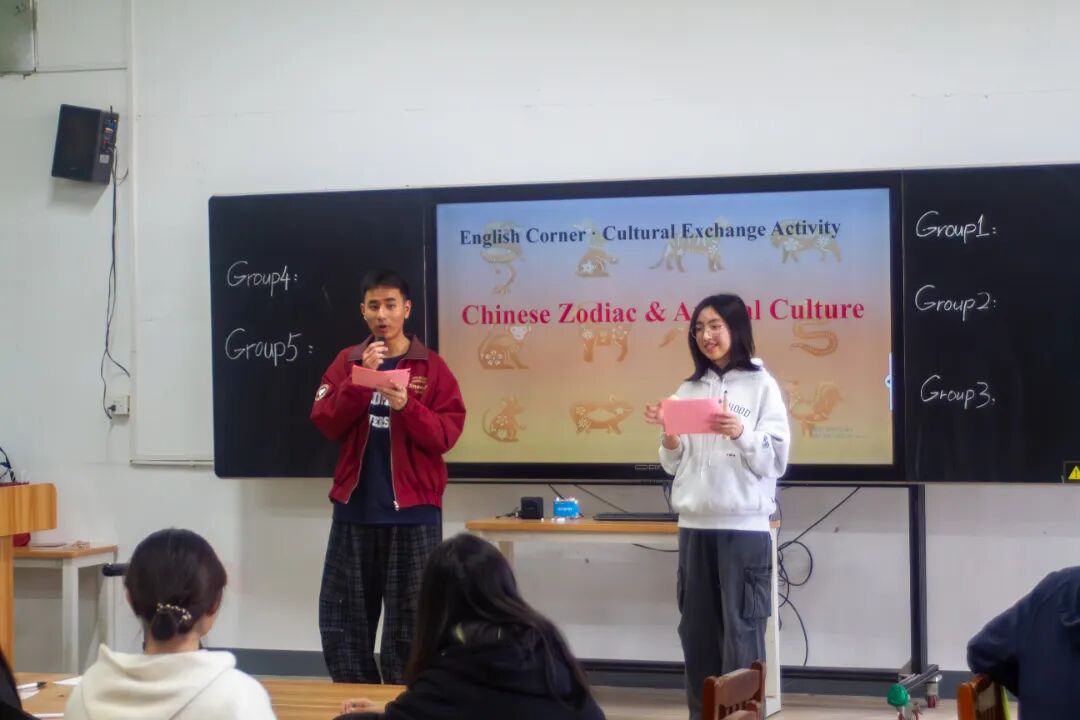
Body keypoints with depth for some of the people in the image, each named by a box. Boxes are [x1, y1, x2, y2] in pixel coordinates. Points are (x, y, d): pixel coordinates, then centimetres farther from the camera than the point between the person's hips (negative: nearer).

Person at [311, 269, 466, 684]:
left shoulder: (432, 367, 0)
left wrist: (407, 406, -22)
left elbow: (446, 435, -7)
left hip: (413, 511, -3)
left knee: (410, 622, -1)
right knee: (342, 618, 7)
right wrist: (361, 378, -14)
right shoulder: (347, 362, 8)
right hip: (355, 509, 3)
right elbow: (325, 423, -3)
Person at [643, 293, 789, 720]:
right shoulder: (689, 389, 13)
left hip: (743, 526, -4)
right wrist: (668, 434, -4)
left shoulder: (761, 386, 0)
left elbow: (775, 461, -4)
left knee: (740, 630, -4)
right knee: (697, 629, 6)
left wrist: (741, 434, -20)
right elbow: (674, 465, 14)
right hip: (694, 524, 5)